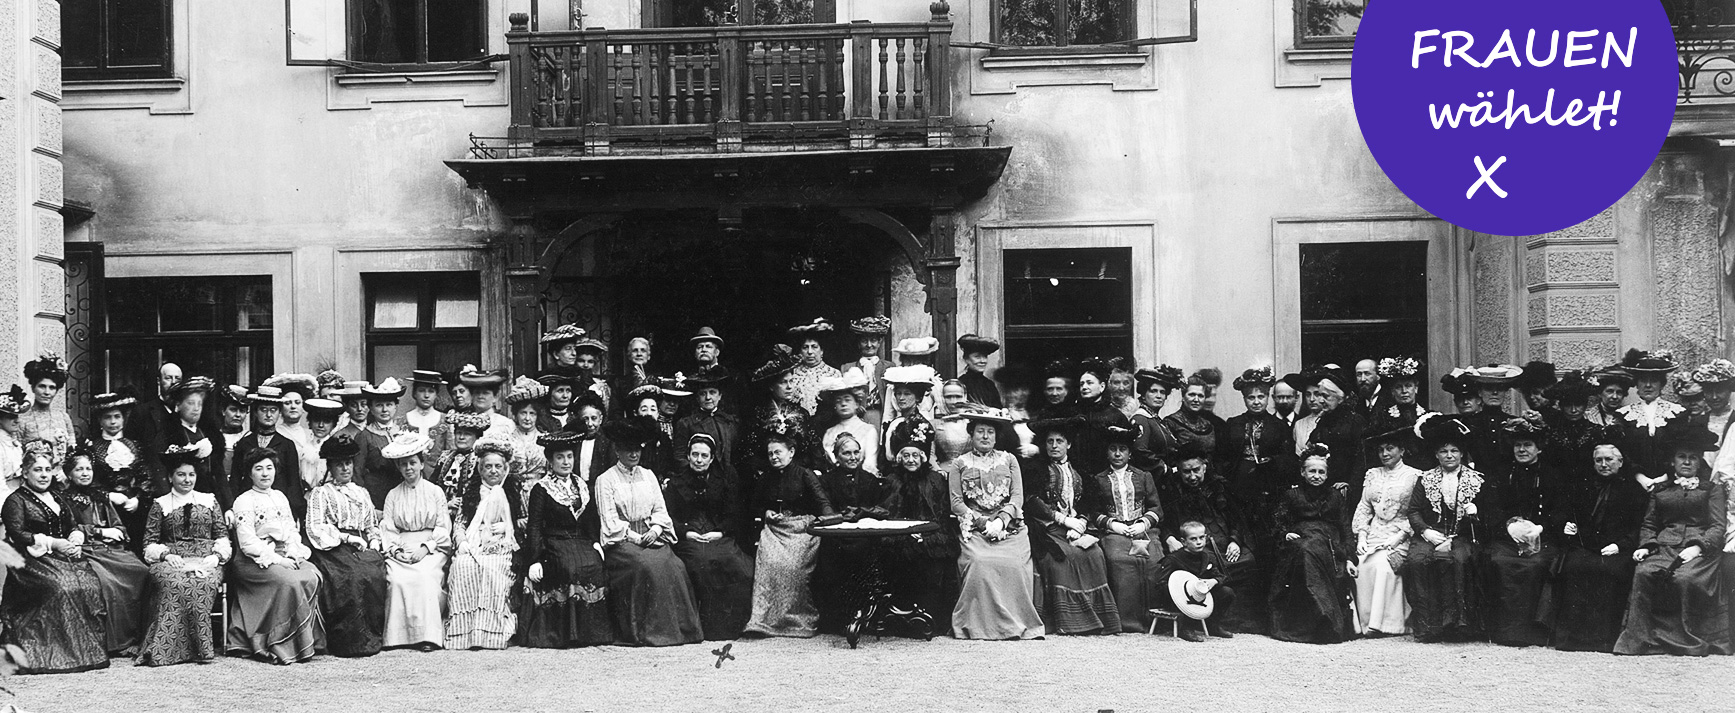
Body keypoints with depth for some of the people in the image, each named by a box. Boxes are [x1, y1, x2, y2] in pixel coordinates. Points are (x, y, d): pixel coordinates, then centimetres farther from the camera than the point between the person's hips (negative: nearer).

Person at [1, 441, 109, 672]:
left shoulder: (59, 499, 26)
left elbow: (75, 527, 21)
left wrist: (75, 542, -4)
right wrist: (53, 543, -16)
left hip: (65, 553, 6)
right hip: (34, 558, -6)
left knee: (91, 585, -23)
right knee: (60, 588, -33)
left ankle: (91, 649, -21)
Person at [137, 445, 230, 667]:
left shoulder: (209, 500, 20)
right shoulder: (160, 504, 15)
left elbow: (223, 535, 16)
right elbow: (150, 542, 9)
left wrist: (216, 555, -4)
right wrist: (166, 554, -10)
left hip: (206, 559, 1)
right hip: (172, 560, -1)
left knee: (203, 583, -36)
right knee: (174, 582, -37)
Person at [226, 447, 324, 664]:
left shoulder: (280, 497, 20)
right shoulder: (244, 502, -1)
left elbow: (292, 531, 17)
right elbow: (247, 543, -9)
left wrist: (293, 554, -3)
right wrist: (276, 559, -16)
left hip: (285, 557, 6)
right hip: (256, 561, -6)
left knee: (312, 577, -23)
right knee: (289, 581, -33)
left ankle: (308, 640, -18)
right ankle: (285, 647, -25)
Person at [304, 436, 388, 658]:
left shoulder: (362, 493, 27)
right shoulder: (321, 493, 11)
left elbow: (373, 526, 26)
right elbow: (315, 528, -2)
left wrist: (373, 544, 4)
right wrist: (347, 538, -10)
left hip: (363, 547, 4)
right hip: (333, 549, -4)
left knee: (376, 574, -28)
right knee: (353, 576, -33)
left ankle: (373, 637, -21)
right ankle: (350, 640, -29)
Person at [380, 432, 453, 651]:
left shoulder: (435, 492, 11)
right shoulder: (393, 495, 17)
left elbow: (443, 528, 4)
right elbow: (387, 528, 9)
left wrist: (425, 547, -11)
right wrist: (396, 550, -10)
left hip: (431, 549, -2)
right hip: (400, 550, 2)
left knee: (424, 577, -31)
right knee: (397, 579, -29)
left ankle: (427, 635, -32)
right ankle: (398, 635, -26)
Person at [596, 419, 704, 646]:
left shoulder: (648, 476, 20)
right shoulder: (606, 480, 4)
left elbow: (660, 510, 16)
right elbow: (610, 521, -4)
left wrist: (655, 529, -5)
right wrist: (635, 537, -14)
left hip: (651, 536, 4)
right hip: (620, 540, -4)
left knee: (674, 565, -25)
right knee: (647, 565, -32)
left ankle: (680, 626, -20)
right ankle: (649, 631, -28)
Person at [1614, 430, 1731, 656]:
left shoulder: (1713, 489, 17)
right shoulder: (1660, 489, 25)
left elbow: (1718, 526, 5)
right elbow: (1649, 524, 21)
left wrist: (1697, 548, -13)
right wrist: (1646, 546, -1)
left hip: (1699, 550, -2)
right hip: (1664, 547, 3)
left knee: (1686, 578, -36)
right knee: (1643, 573, -30)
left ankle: (1691, 642, -26)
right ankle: (1640, 639, -29)